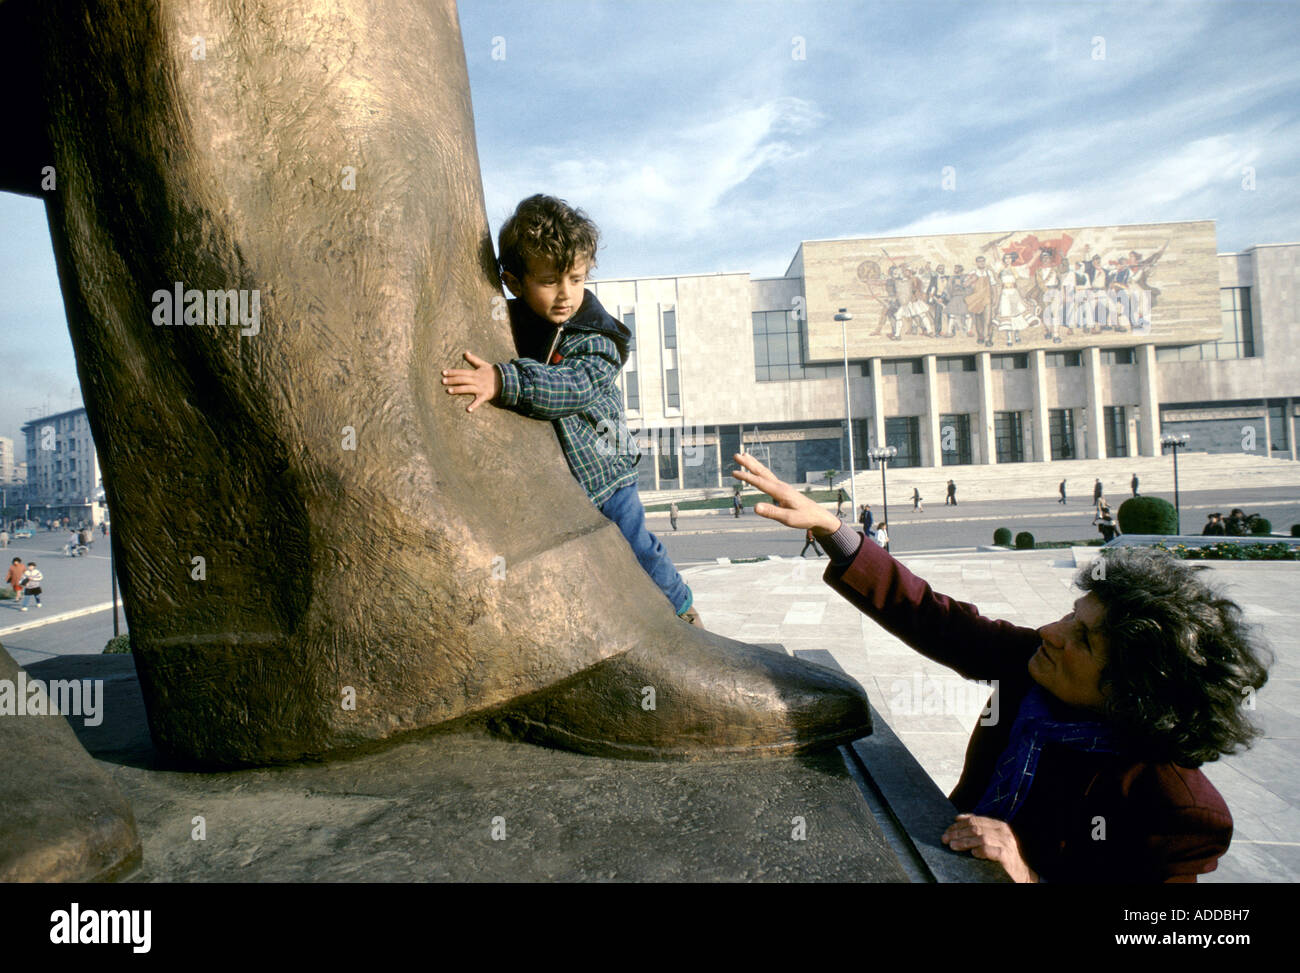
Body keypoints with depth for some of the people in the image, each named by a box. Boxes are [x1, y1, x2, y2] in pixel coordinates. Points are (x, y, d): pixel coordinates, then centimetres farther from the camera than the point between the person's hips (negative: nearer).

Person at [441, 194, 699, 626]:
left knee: (637, 549, 12)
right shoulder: (503, 323, -5)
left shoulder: (598, 339, -16)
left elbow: (571, 387, -35)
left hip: (600, 475, -2)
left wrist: (504, 381, -48)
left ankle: (681, 608, 40)